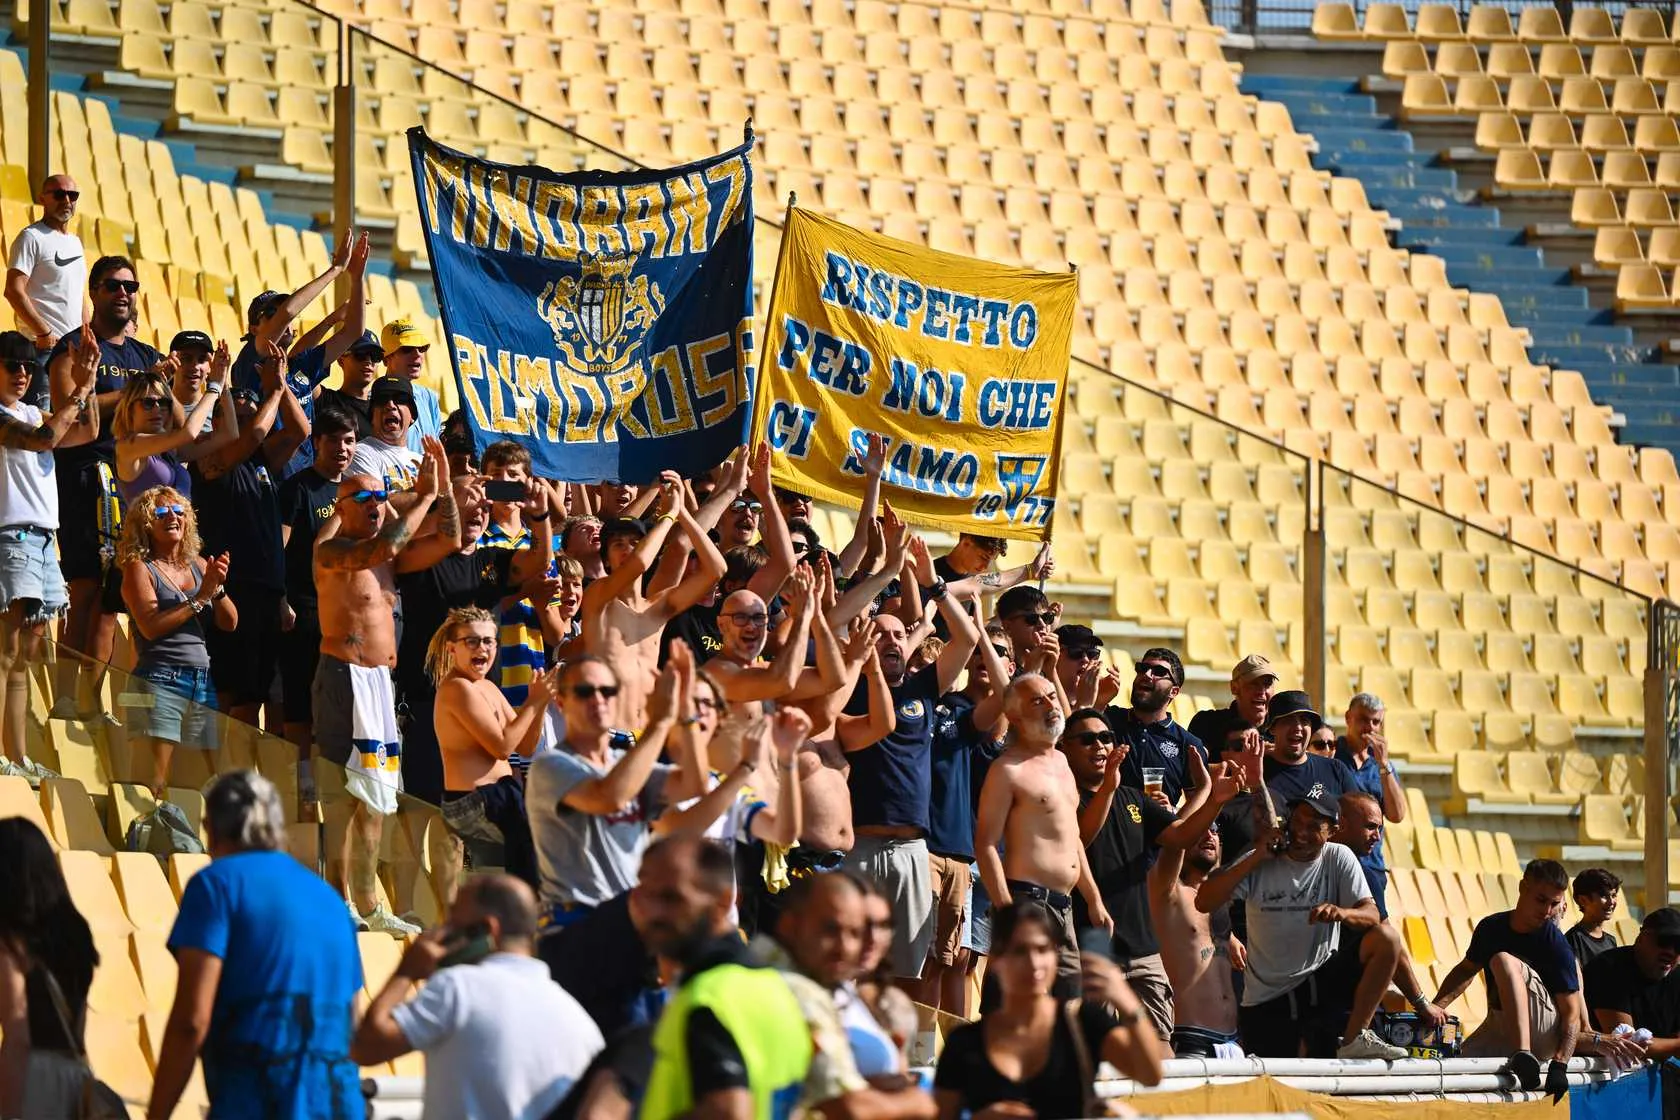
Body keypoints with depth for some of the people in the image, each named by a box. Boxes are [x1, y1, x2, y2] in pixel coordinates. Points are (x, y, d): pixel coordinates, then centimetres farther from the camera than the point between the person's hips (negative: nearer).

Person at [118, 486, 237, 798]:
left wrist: (218, 588, -6)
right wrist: (200, 598, -12)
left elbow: (229, 623, 12)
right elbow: (150, 627, -13)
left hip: (202, 682, 6)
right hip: (159, 681, -6)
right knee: (155, 782, -15)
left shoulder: (198, 566, 17)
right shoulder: (139, 568, 1)